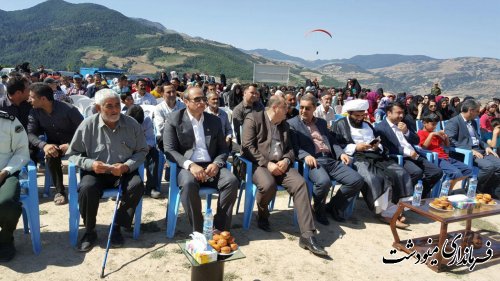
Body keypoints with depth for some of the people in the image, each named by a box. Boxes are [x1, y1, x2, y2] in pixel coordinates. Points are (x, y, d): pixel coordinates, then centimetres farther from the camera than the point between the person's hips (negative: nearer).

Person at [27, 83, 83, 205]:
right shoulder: (35, 112, -7)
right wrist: (44, 145, -32)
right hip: (53, 144, 3)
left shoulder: (69, 109, -20)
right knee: (51, 154, -31)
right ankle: (59, 191, -19)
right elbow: (30, 133, -11)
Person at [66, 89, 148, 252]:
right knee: (87, 188, -31)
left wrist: (127, 166, -15)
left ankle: (117, 227, -9)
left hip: (124, 171, 1)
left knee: (137, 185, -28)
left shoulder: (132, 124, -1)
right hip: (95, 172, -1)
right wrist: (90, 164, -18)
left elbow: (142, 151, 4)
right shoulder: (88, 125, -4)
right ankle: (89, 231, -7)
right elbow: (72, 154, 2)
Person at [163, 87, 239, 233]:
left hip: (210, 166, 3)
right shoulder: (174, 119, 2)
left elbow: (223, 149, 13)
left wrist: (216, 164, -10)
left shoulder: (215, 120, 13)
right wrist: (190, 165, -21)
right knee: (189, 184, -36)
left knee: (231, 181, -25)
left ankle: (221, 229, -15)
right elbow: (169, 150, -5)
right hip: (186, 166, -3)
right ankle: (198, 230, -21)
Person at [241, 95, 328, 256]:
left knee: (300, 183, -24)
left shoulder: (284, 125, 21)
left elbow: (289, 148, 19)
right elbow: (247, 146, -9)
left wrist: (286, 160, -6)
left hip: (280, 164, 5)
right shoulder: (253, 118, 1)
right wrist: (267, 163, -17)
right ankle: (263, 215, 0)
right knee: (268, 185, -37)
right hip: (259, 163, -5)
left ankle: (307, 235, -24)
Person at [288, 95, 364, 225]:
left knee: (357, 180, -12)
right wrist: (305, 155, -24)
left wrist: (341, 153, 5)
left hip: (331, 160, 6)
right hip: (312, 161, -6)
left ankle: (333, 206, 10)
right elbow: (294, 147, -5)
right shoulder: (292, 123, 7)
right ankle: (318, 208, -3)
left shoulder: (322, 122, 25)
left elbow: (332, 141, 25)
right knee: (324, 181, -37)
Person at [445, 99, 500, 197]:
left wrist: (486, 146, 8)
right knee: (489, 166, -30)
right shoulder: (453, 122, -6)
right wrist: (470, 150, -21)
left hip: (480, 151, 9)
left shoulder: (473, 122, 22)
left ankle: (488, 191, 5)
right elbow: (450, 141, -17)